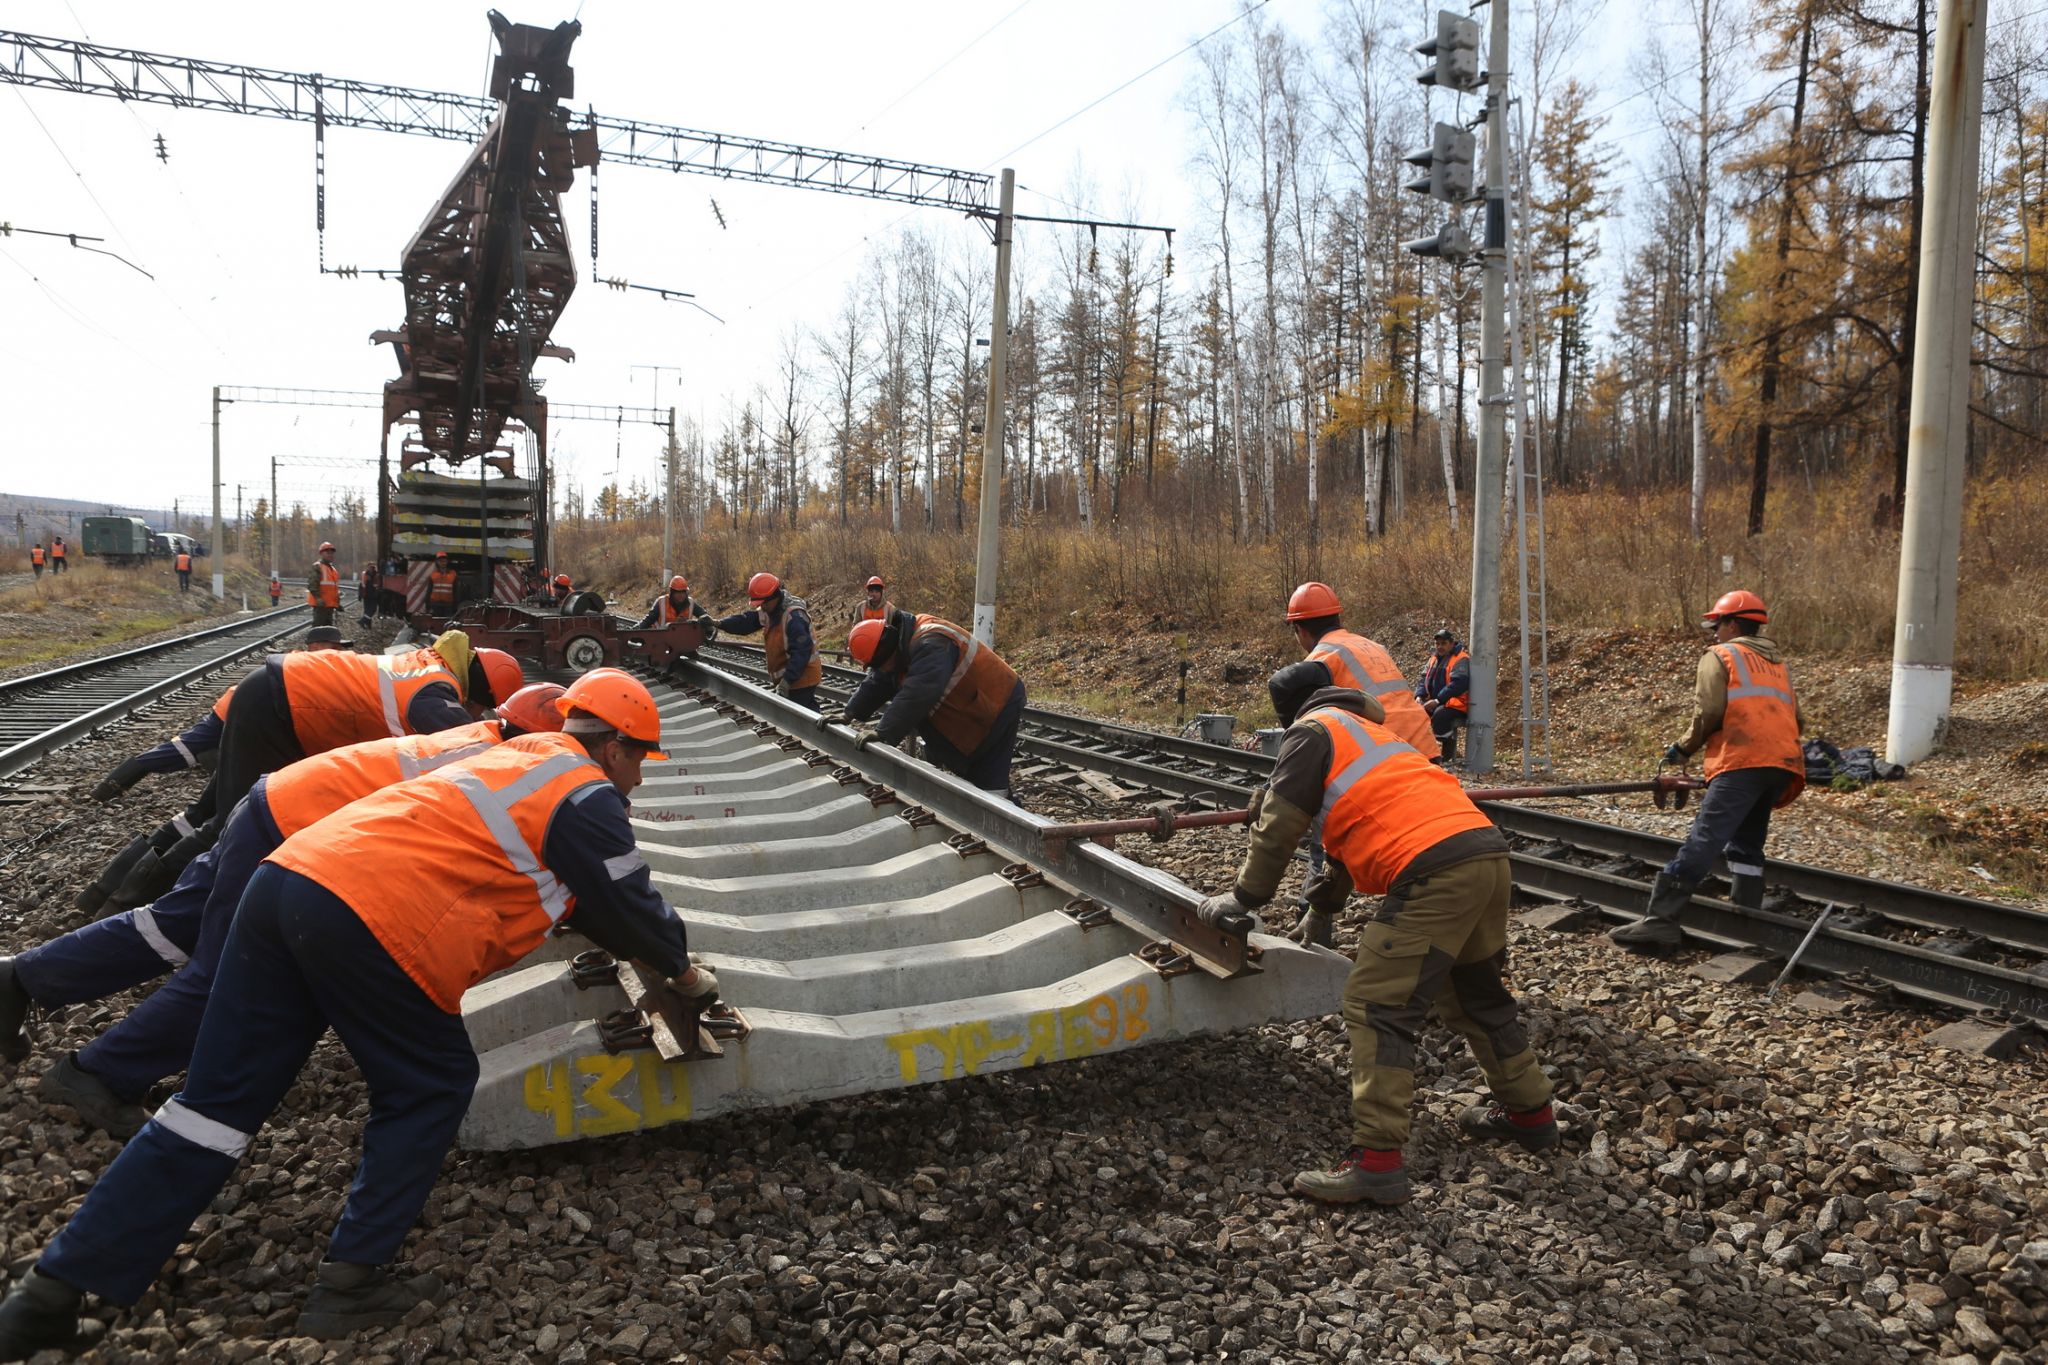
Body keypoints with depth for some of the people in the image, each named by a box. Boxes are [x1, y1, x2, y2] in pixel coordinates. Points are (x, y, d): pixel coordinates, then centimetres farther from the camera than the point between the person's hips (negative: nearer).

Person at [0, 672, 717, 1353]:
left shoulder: (520, 756, 29)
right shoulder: (589, 796, 2)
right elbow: (630, 902, 8)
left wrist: (634, 944, 43)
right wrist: (683, 971, 25)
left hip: (289, 874, 8)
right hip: (373, 922, -8)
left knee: (220, 1099, 12)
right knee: (431, 1087, 12)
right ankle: (349, 1282, 12)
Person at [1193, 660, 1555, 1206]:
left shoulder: (1313, 732, 6)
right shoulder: (1373, 730, 32)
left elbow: (1276, 828, 2)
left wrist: (1241, 899, 14)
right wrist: (1325, 900, 51)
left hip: (1433, 873, -9)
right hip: (1489, 854, 9)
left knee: (1377, 1007, -5)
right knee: (1477, 993, 26)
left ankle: (1376, 1161, -7)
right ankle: (1530, 1112, 42)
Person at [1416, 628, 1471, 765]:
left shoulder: (1461, 659, -11)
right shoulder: (1434, 658, 15)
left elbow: (1458, 684, -23)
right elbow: (1424, 679, 15)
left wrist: (1438, 700, -26)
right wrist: (1419, 696, -5)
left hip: (1456, 705, -7)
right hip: (1434, 703, 7)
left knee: (1440, 714, -36)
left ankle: (1449, 754, -17)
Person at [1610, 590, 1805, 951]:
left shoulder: (1720, 656, 9)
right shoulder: (1778, 664, 29)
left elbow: (1709, 713, -3)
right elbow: (1797, 721, 23)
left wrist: (1684, 748, 9)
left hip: (1742, 762, -7)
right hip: (1784, 764, 7)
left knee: (1704, 841, -15)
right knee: (1746, 844, 16)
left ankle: (1659, 921, -22)